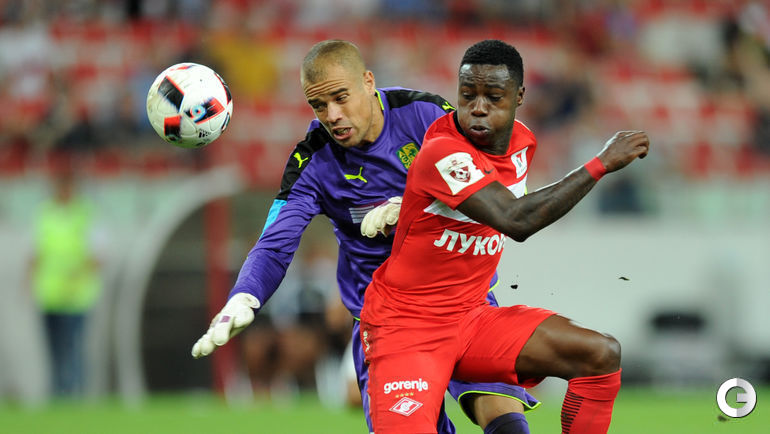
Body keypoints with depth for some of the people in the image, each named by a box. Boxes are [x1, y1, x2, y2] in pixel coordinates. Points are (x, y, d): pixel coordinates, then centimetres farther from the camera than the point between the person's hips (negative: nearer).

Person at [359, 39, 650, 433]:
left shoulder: (521, 141, 3)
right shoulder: (444, 153, -24)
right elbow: (516, 220, -36)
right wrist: (602, 163, -30)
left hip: (470, 316, 8)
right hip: (405, 326, -8)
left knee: (602, 354, -7)